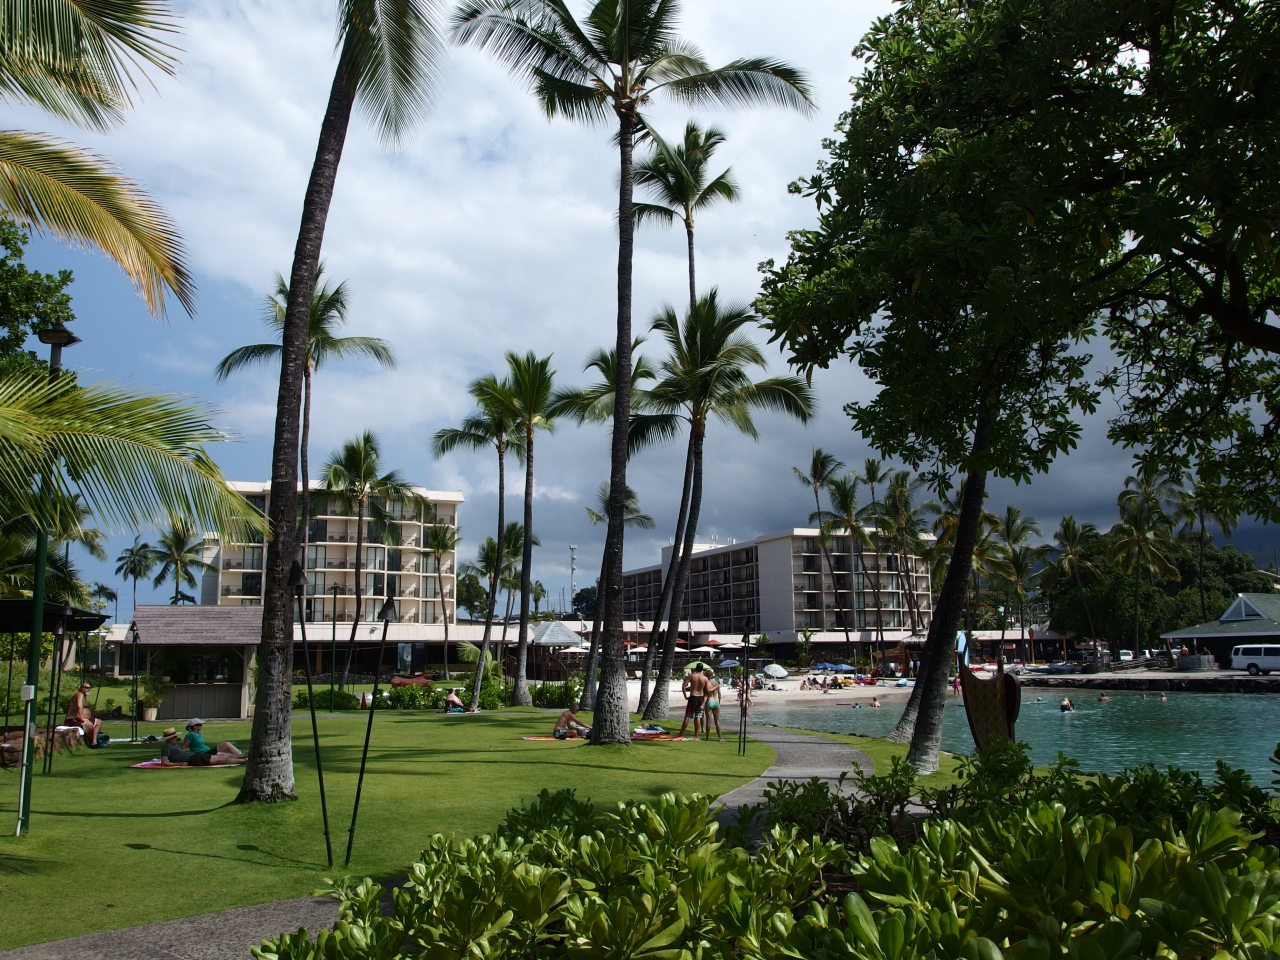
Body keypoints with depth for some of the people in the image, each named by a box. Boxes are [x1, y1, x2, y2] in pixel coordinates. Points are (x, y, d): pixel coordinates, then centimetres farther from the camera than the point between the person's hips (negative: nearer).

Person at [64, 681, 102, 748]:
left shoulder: (85, 696, 19)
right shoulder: (80, 694, -12)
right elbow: (79, 706, -29)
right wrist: (82, 718, -29)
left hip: (80, 719, 11)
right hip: (73, 720, -11)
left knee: (99, 722, 15)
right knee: (89, 725, -30)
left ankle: (94, 741, 3)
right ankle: (91, 743, -14)